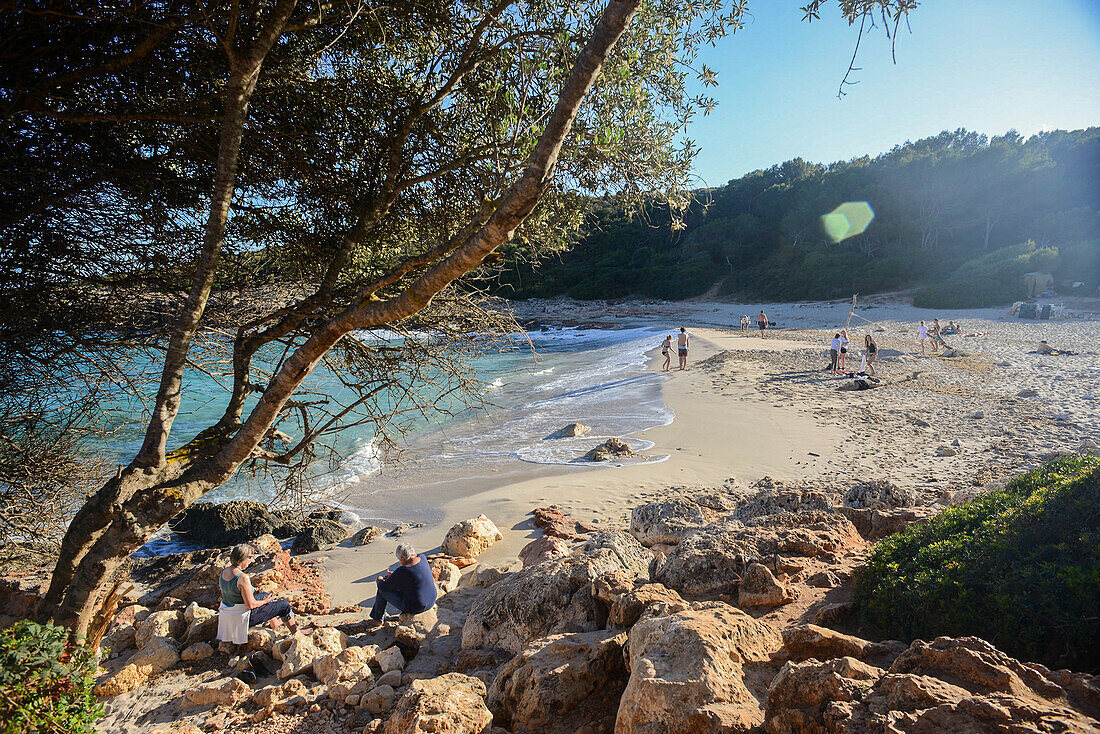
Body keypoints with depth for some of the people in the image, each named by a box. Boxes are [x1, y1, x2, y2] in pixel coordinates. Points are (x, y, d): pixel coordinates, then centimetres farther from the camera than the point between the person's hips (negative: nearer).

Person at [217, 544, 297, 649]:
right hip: (242, 617, -9)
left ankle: (275, 624, 47)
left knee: (264, 595, 30)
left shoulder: (224, 572, -3)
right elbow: (251, 605, -25)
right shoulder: (243, 578, -29)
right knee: (285, 605, 2)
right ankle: (296, 633, 22)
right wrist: (264, 601, -4)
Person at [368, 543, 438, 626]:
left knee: (382, 590, 10)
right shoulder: (422, 558, -7)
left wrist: (380, 581, 10)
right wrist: (395, 575, 16)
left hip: (414, 607, -7)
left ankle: (378, 618, 32)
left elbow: (384, 587, -13)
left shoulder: (402, 572, -26)